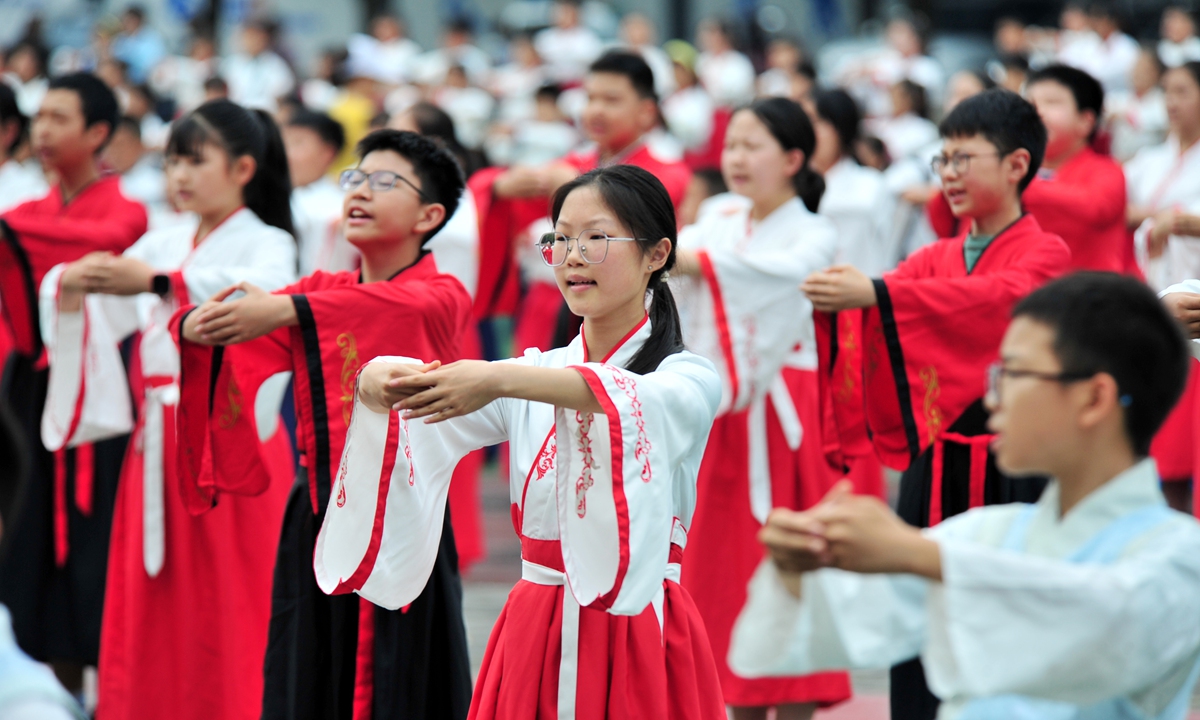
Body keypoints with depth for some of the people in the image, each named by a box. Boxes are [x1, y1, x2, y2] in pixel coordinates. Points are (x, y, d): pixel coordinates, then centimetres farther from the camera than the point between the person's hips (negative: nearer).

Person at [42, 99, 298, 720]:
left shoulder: (266, 244, -3)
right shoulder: (162, 245, 14)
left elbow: (260, 293, -27)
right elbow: (88, 315, 4)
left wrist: (158, 283, -37)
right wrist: (71, 286, -20)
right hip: (158, 447, 6)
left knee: (227, 614, -4)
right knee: (152, 615, 6)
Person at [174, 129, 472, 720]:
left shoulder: (441, 296, -3)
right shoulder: (319, 290, 12)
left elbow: (403, 306, -27)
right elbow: (239, 328, -1)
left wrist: (287, 310, -40)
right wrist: (195, 326, -25)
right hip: (316, 515, 4)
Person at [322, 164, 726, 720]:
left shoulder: (691, 379, -4)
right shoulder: (535, 373, 11)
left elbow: (644, 401, -28)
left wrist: (502, 380, -40)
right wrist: (382, 382, -29)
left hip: (639, 635, -4)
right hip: (534, 635, 4)